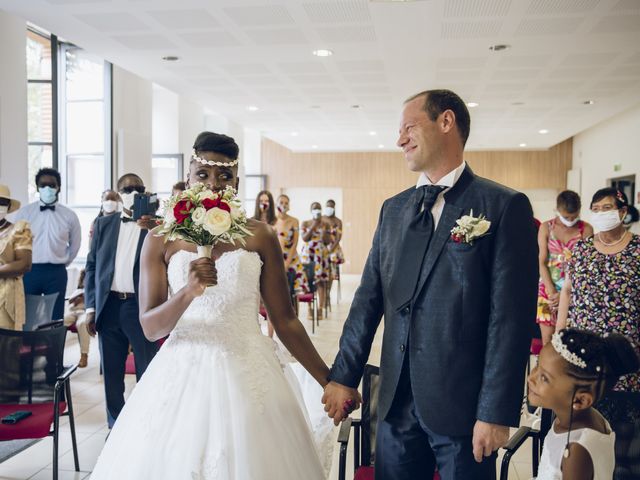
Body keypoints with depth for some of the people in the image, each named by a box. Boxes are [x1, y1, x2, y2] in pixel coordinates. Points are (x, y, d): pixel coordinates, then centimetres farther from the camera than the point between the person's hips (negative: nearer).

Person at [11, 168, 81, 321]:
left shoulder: (69, 215, 2)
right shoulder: (23, 213, -1)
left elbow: (75, 245, 14)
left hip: (56, 273, 1)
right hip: (29, 271, 0)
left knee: (55, 319, 6)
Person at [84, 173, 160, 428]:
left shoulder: (157, 225, 1)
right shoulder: (103, 223, 9)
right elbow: (91, 266, 10)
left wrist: (153, 230, -27)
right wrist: (90, 308, 4)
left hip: (141, 307, -3)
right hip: (108, 306, 3)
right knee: (111, 372, 12)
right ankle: (115, 425, 27)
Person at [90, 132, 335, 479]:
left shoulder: (260, 236, 0)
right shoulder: (162, 238, 1)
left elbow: (285, 321, 3)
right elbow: (149, 328, -3)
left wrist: (329, 381, 1)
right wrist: (187, 293, -22)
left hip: (247, 375, 0)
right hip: (183, 376, 0)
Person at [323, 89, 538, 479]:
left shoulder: (505, 206, -8)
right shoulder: (393, 209, 8)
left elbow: (511, 317, -11)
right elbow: (369, 298, 8)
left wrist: (497, 412, -12)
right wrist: (344, 376, 7)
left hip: (463, 404, -4)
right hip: (397, 402, 5)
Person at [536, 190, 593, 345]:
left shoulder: (586, 229, -2)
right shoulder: (546, 228, 0)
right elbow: (542, 263, -2)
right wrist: (552, 293, -10)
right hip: (548, 288, 1)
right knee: (548, 339, 2)